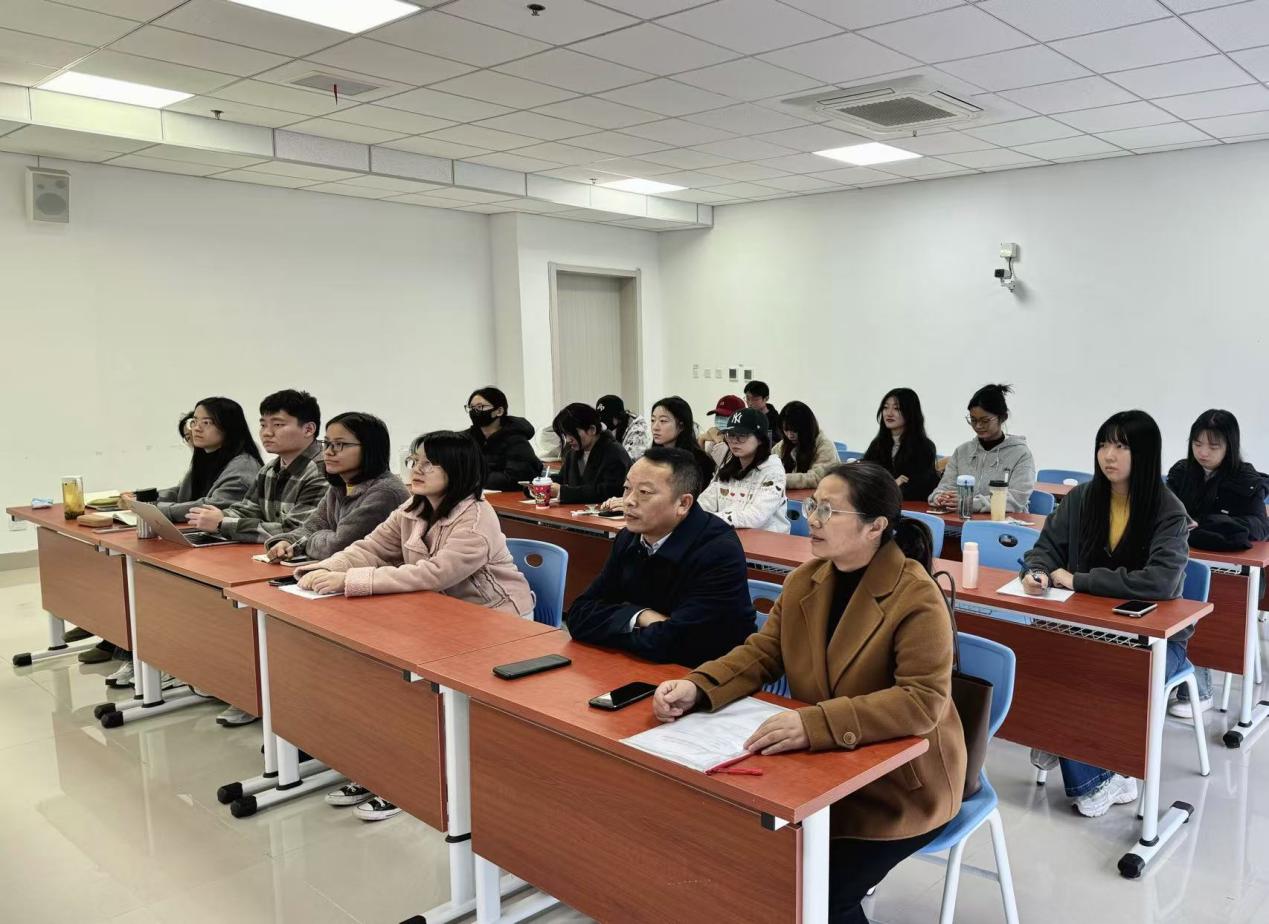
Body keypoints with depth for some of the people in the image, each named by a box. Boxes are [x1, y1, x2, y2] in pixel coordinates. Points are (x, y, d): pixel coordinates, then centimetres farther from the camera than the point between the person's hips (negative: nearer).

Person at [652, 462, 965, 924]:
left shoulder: (918, 599, -21)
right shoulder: (805, 579, -1)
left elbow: (924, 701, -29)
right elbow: (761, 653, 1)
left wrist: (814, 723, -40)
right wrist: (696, 688, -18)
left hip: (899, 782, -5)